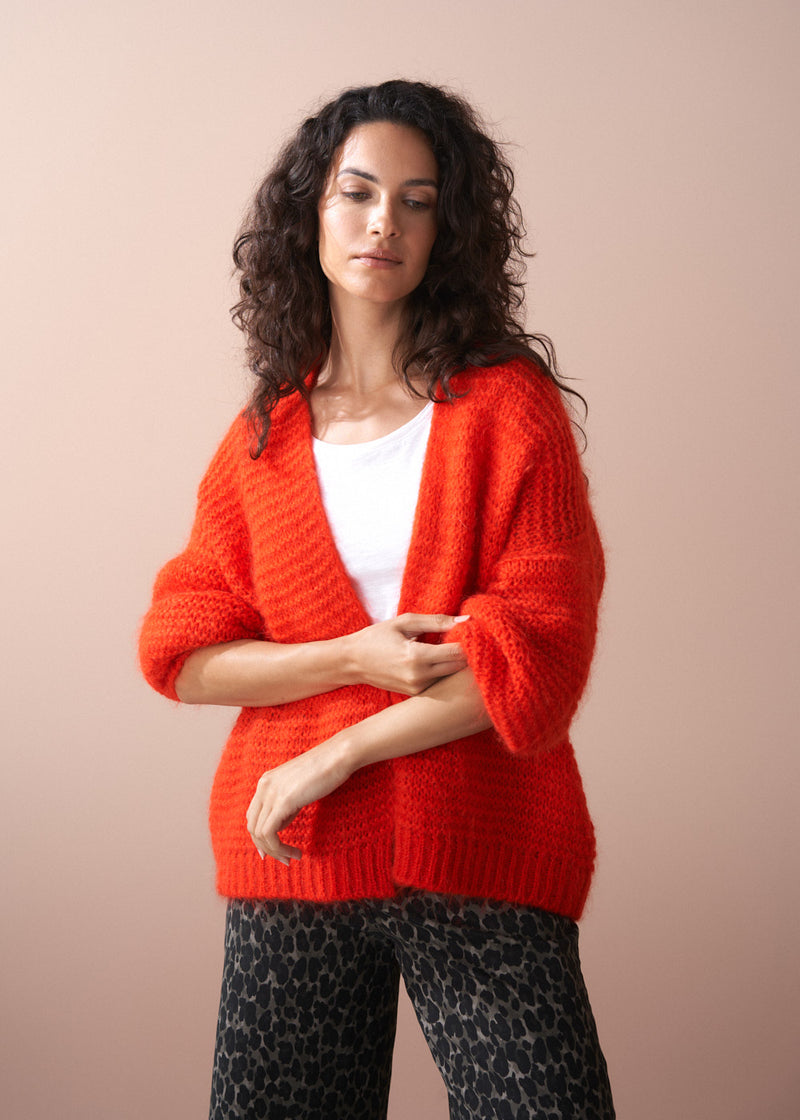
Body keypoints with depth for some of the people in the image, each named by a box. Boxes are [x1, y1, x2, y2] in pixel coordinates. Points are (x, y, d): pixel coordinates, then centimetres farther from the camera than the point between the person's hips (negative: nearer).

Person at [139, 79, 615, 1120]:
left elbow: (537, 655, -8)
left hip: (484, 863, -2)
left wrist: (331, 759, -10)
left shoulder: (510, 403, 1)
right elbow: (180, 651, 4)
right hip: (292, 865, 3)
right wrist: (357, 659, -12)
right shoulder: (263, 437, 10)